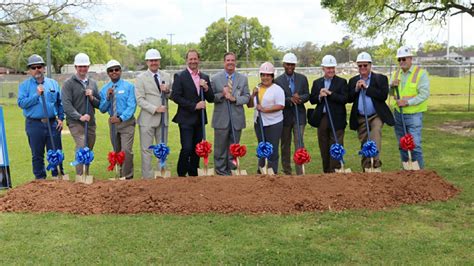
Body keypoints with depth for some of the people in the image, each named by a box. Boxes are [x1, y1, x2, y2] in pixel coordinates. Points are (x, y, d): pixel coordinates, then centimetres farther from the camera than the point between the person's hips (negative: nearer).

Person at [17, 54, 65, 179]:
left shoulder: (53, 83, 10)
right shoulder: (24, 85, 3)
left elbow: (60, 103, 13)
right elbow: (21, 103, -9)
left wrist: (60, 118, 4)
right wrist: (37, 95, -16)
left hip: (53, 124, 2)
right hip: (34, 125, -1)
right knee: (37, 155, 8)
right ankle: (40, 179, 19)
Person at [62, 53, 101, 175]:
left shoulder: (93, 83, 14)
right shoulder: (69, 83, -1)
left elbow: (99, 104, 15)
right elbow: (66, 104, -10)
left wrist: (91, 97, -6)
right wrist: (80, 116, -20)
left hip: (91, 123, 5)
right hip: (75, 122, -5)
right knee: (82, 148, -20)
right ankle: (80, 177, -21)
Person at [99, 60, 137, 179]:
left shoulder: (128, 86, -6)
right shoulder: (104, 89, 6)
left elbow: (132, 106, -12)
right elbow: (102, 109, 5)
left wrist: (121, 118, -23)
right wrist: (107, 97, -12)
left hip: (126, 122, -4)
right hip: (113, 122, 5)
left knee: (126, 150, -14)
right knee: (117, 151, 14)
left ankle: (127, 177, -2)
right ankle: (121, 174, 29)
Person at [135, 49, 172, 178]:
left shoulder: (167, 76, 12)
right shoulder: (141, 78, -1)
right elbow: (140, 100, -8)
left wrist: (167, 91, -7)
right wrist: (155, 109, -18)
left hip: (163, 118, 4)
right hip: (148, 119, -4)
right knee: (147, 150, 1)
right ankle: (147, 177, 9)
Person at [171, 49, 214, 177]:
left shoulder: (205, 77, 12)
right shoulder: (180, 76, -3)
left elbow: (211, 99, 10)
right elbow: (175, 96, -12)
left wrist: (206, 88, -10)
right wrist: (194, 106, -16)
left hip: (200, 119, 5)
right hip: (186, 119, -5)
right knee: (187, 149, -10)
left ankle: (193, 174, 21)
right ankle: (181, 174, 8)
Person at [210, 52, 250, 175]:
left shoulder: (243, 79, 7)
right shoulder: (215, 78, 2)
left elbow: (247, 97, 2)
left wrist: (234, 98, -15)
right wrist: (221, 94, -18)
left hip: (237, 119, 2)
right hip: (221, 119, -2)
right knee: (220, 148, 4)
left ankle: (231, 170, 21)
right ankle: (220, 171, 14)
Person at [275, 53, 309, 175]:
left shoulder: (302, 78, 4)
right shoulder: (278, 80, -3)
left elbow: (307, 95, 2)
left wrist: (299, 98, -19)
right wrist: (290, 99, -22)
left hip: (299, 115, 0)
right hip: (285, 116, 0)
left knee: (299, 143, -6)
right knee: (285, 145, 10)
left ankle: (300, 172, -5)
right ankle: (286, 172, 22)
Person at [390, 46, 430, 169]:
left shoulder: (421, 73, -8)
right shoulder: (396, 74, 10)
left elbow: (424, 94, -16)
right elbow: (390, 93, 17)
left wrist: (408, 102, -23)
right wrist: (392, 86, -5)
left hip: (414, 115, -6)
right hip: (398, 114, 6)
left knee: (415, 146, -9)